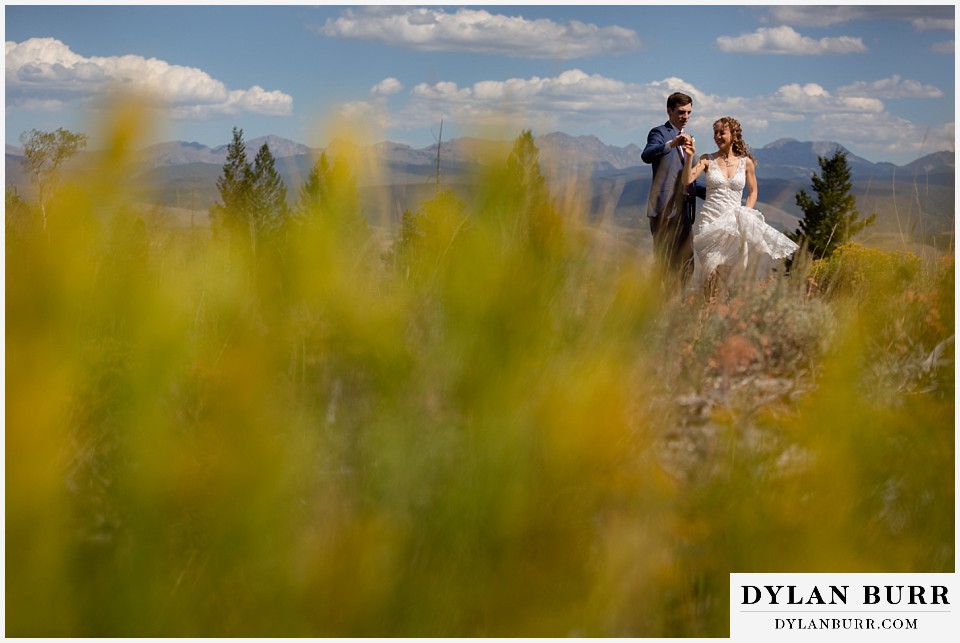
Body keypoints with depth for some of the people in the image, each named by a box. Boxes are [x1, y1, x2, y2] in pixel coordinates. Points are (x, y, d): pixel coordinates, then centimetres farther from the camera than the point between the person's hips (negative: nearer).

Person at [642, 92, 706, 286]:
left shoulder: (685, 139, 22)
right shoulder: (660, 133, -2)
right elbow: (646, 155, -25)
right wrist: (672, 143, -39)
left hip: (683, 210, 8)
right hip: (665, 209, -8)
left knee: (686, 264, 5)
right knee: (664, 264, -9)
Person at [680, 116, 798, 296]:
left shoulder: (746, 162, 7)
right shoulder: (707, 160, 4)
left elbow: (752, 192, 17)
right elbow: (687, 180, -9)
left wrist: (745, 213, 1)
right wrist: (690, 156, -20)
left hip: (734, 221, 1)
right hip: (710, 220, -1)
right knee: (711, 270, -11)